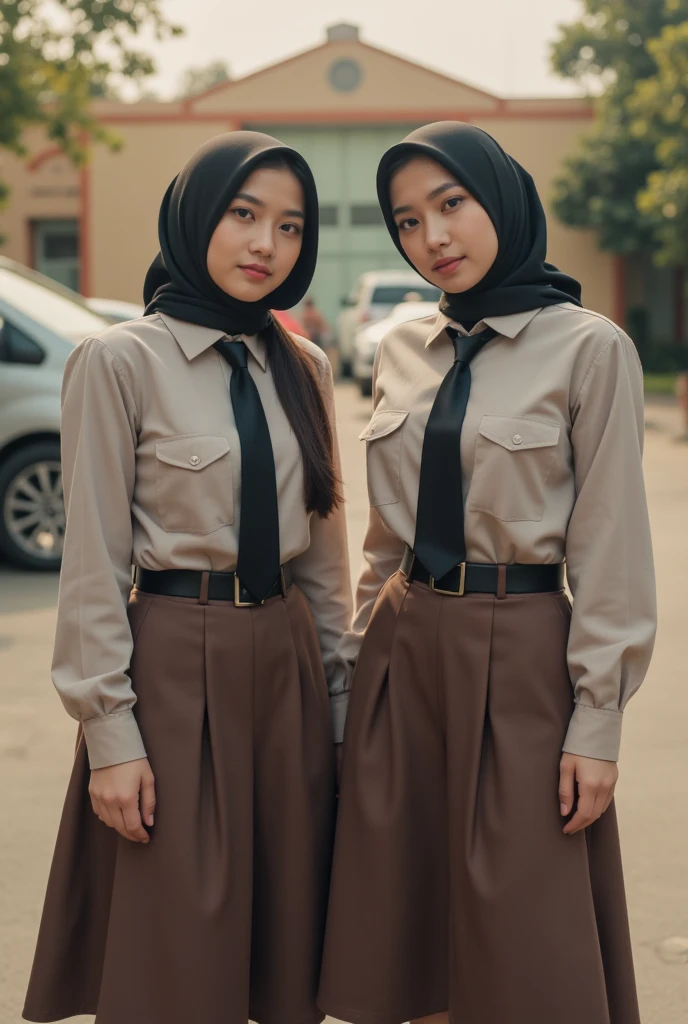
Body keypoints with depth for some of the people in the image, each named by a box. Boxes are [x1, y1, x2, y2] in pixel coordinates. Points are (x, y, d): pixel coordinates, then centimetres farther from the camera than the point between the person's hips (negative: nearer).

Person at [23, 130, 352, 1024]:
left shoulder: (304, 368, 9)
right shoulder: (121, 362, -7)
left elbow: (324, 547, 13)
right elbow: (93, 563, -8)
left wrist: (337, 687, 11)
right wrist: (109, 732, -11)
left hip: (288, 664, 5)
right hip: (177, 669, -5)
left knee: (290, 943, 12)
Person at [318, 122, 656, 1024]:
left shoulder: (589, 348, -7)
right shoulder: (402, 351, 9)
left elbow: (611, 550, -8)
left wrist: (597, 723, -10)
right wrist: (359, 655, 14)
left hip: (520, 657, -5)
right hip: (403, 652, 5)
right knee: (407, 934, 11)